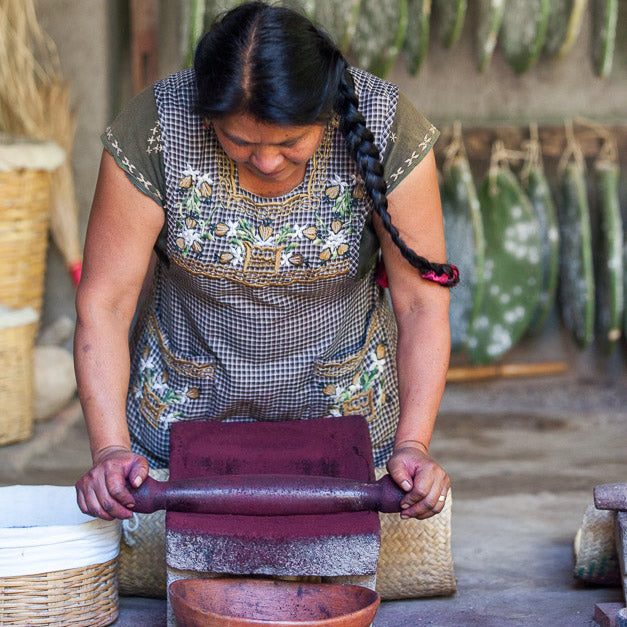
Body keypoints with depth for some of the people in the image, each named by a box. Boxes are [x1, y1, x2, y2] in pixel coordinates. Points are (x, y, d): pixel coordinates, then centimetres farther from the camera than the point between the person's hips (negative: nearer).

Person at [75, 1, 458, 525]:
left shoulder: (386, 128, -25)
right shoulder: (154, 129, -26)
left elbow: (422, 302, -19)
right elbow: (104, 303, -20)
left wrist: (412, 444, -30)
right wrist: (109, 449, -31)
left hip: (343, 402, 0)